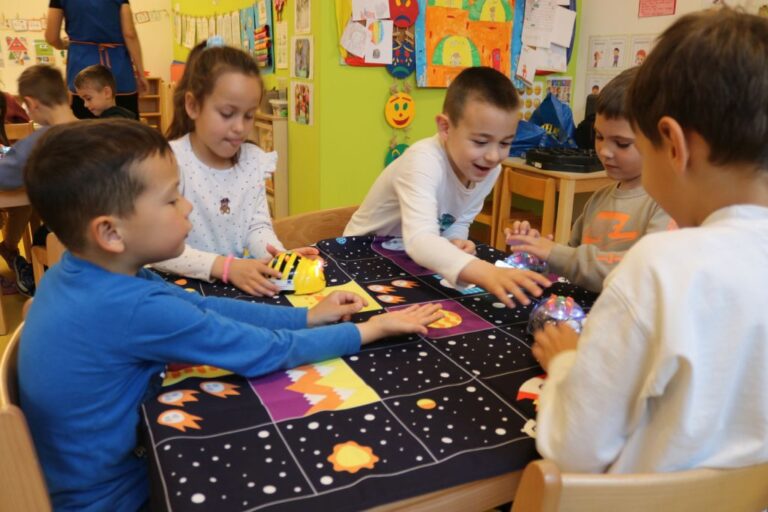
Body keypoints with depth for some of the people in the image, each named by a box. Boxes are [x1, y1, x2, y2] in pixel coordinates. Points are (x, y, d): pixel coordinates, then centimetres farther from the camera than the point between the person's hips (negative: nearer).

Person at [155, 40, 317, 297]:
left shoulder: (254, 160, 4)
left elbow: (258, 226, 4)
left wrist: (279, 256, -17)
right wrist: (226, 266, -31)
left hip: (243, 282, 4)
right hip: (185, 285, -4)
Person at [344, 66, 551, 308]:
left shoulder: (490, 169, -10)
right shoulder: (424, 161, -31)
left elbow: (459, 222, 1)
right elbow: (419, 241, -45)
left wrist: (454, 242, -21)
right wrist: (484, 271, -59)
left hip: (417, 261, 6)